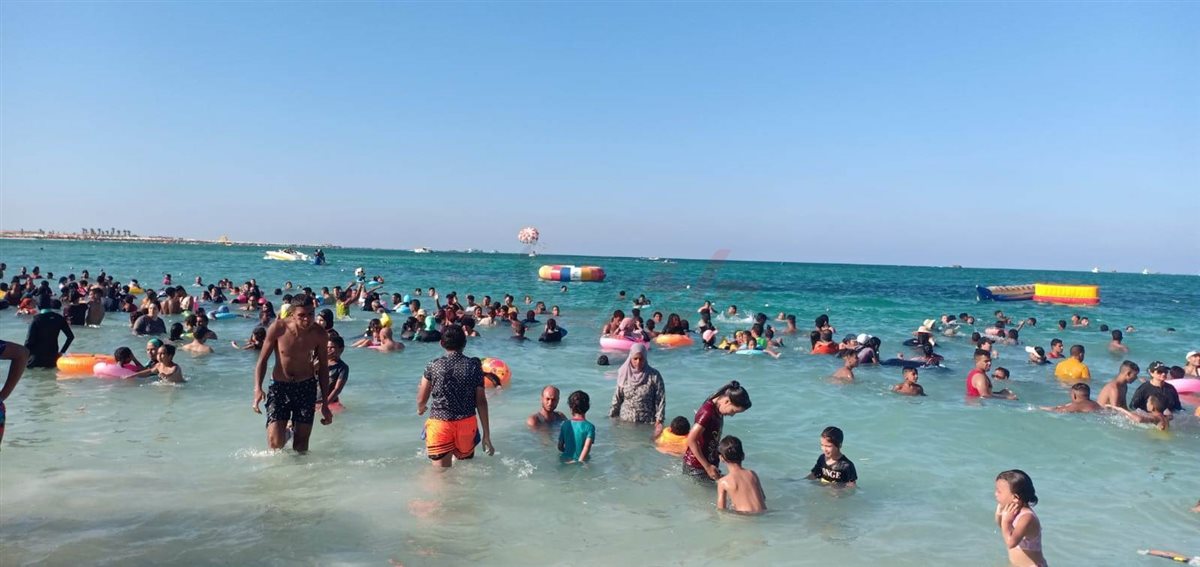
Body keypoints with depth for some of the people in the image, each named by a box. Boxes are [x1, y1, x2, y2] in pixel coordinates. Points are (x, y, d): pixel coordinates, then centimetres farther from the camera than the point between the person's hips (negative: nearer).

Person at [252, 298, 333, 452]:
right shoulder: (278, 329, -17)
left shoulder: (320, 334, -11)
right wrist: (258, 388, -20)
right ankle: (285, 433, 24)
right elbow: (263, 360, -5)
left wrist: (325, 404, 2)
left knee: (301, 443, 3)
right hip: (279, 386, -1)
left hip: (306, 387, 1)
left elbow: (323, 368, 1)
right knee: (275, 443, -10)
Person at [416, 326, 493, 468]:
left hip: (440, 424, -1)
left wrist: (420, 409, 26)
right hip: (467, 423, 1)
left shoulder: (433, 365, -3)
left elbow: (421, 400, 2)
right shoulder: (474, 366, -2)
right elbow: (481, 401, -3)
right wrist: (486, 435, 2)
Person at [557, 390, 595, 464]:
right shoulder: (590, 427, -10)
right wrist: (579, 462, -13)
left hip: (566, 460, 4)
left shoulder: (565, 424, 0)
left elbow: (560, 447, 6)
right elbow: (587, 447, -18)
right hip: (581, 462, -3)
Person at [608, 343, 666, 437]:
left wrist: (659, 421, -13)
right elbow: (617, 398, 7)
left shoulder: (654, 376, -9)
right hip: (625, 422, 3)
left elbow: (660, 400, -8)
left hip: (647, 423, -2)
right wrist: (611, 417, 9)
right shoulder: (624, 374, -1)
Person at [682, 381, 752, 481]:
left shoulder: (718, 410, 1)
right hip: (696, 466, -9)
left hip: (709, 461, 9)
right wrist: (707, 467, -22)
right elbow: (691, 440, -27)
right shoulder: (707, 413, -26)